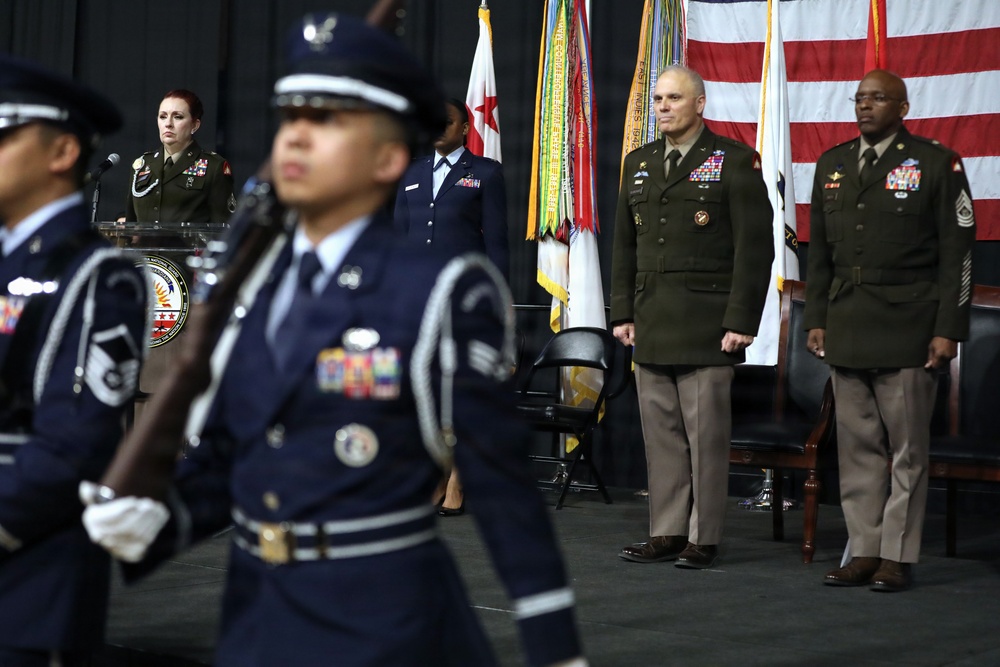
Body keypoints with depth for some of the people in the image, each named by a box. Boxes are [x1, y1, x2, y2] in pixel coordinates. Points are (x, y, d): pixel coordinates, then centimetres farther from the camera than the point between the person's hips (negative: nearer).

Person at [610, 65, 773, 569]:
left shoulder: (735, 162, -2)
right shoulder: (638, 163, 15)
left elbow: (754, 249, -7)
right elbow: (624, 246, 18)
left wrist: (741, 321, -12)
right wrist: (622, 313, 11)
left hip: (707, 328, -5)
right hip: (651, 328, 5)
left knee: (706, 435, -2)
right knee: (661, 435, 7)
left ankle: (704, 539, 5)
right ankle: (666, 533, 14)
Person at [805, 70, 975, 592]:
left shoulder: (937, 165, -1)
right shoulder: (831, 165, 14)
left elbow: (957, 253, -4)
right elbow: (819, 252, 17)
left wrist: (948, 330, -9)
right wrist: (816, 320, 11)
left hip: (908, 330, -4)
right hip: (846, 329, 5)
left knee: (907, 447, 0)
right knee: (858, 446, 6)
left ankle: (898, 556, 6)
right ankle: (863, 552, 12)